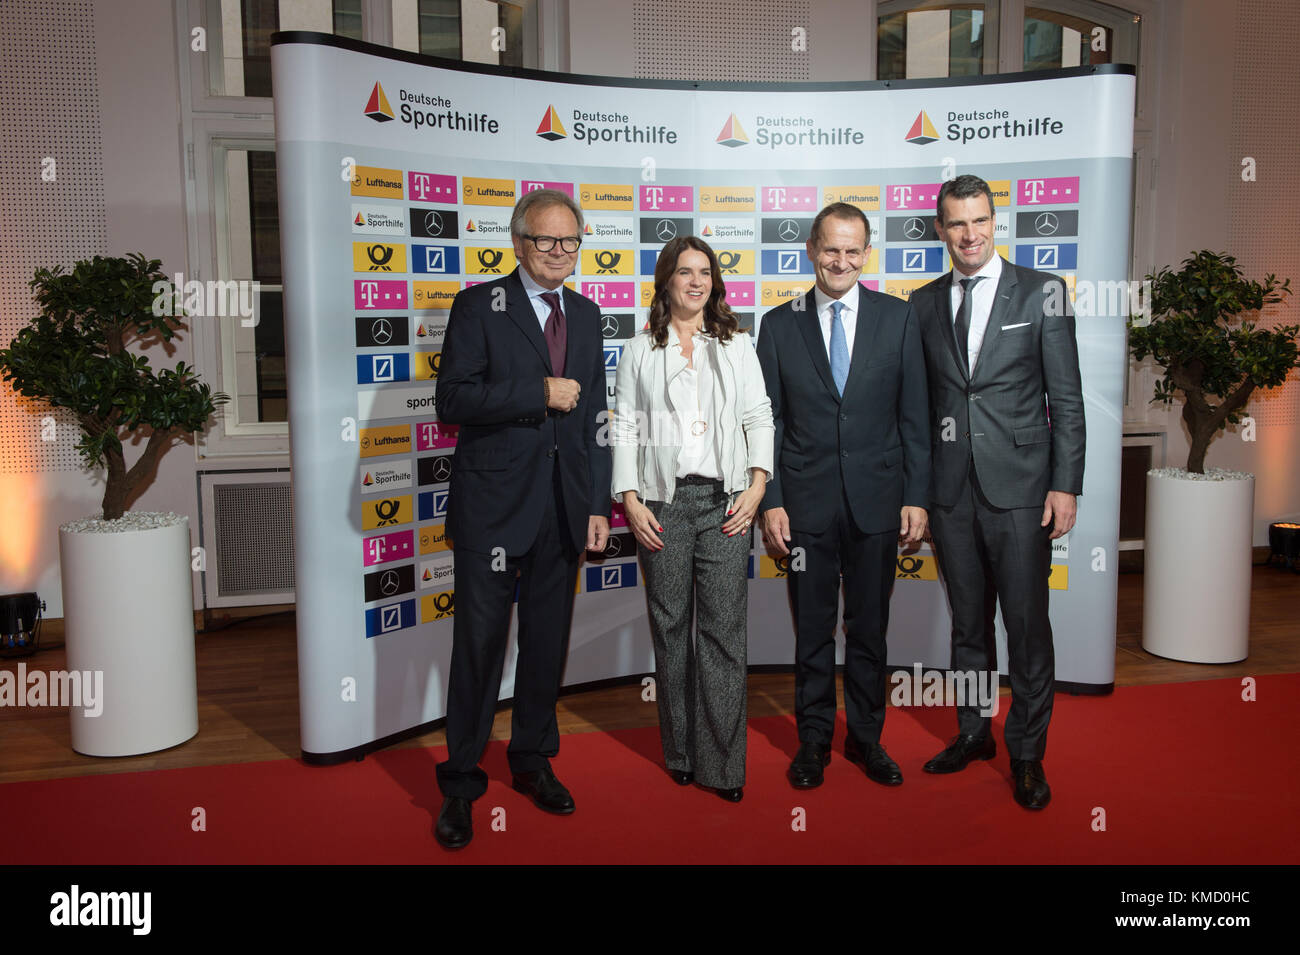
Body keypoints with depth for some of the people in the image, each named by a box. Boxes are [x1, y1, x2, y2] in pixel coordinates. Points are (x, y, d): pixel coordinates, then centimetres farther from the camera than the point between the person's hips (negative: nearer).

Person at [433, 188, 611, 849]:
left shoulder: (586, 313, 12)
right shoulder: (479, 306, -4)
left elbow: (594, 416, 12)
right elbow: (453, 401, -15)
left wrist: (598, 504, 7)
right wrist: (541, 393, -17)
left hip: (563, 508, 5)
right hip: (493, 504, -5)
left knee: (548, 639, 14)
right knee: (479, 641, 2)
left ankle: (533, 759, 32)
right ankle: (461, 781, 18)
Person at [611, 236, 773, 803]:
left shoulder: (737, 346, 12)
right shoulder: (640, 351, 9)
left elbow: (759, 419, 9)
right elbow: (624, 429, 5)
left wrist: (757, 487, -4)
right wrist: (630, 501, -5)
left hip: (724, 500, 0)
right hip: (663, 501, 0)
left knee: (724, 628, -3)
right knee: (670, 627, 5)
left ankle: (722, 763, 5)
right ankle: (680, 754, 19)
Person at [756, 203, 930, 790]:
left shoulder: (898, 318, 3)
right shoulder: (778, 325, 3)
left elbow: (914, 416, 3)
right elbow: (768, 422, 2)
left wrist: (916, 496, -2)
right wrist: (770, 502, -4)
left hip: (876, 499, 0)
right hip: (806, 501, 0)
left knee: (869, 629, 11)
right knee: (812, 631, 9)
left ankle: (866, 737, 27)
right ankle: (813, 739, 24)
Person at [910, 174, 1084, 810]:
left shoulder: (1042, 292, 0)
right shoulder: (923, 303, 9)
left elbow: (1066, 398, -2)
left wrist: (1065, 485, -7)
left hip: (1018, 487, -3)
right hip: (950, 489, 3)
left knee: (1027, 625, 1)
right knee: (967, 622, 14)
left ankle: (1026, 752, 17)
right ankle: (972, 733, 30)